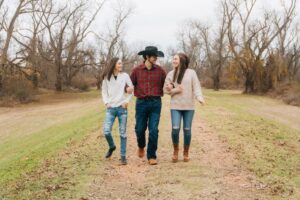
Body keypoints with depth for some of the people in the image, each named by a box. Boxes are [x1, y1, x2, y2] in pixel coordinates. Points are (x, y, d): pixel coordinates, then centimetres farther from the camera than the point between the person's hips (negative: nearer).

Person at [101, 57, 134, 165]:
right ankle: (111, 146, 24)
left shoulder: (125, 76, 1)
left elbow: (131, 90, 5)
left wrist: (126, 101, -5)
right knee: (106, 131, -7)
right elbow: (104, 91, 12)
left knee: (122, 133, 1)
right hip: (110, 108, 1)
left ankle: (123, 156, 9)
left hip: (122, 108, -1)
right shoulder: (107, 77, 4)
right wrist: (106, 102, -1)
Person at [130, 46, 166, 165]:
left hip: (156, 103, 0)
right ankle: (141, 146, 38)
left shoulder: (160, 70, 4)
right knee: (140, 129, 6)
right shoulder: (137, 70, 2)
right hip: (141, 103, 0)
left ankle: (151, 156, 6)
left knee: (153, 130, -5)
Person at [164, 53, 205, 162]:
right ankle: (175, 150, 14)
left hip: (189, 106, -1)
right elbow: (166, 89, 9)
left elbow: (196, 87, -4)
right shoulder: (171, 74, 7)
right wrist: (175, 90, -9)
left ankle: (186, 152, 21)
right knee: (175, 129, -9)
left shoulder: (191, 73, -1)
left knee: (187, 129, 4)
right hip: (175, 106, 1)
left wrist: (200, 97, -22)